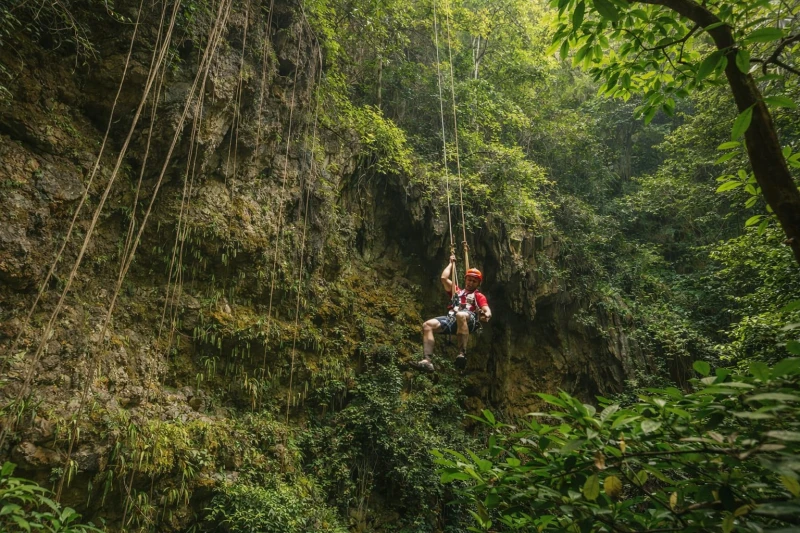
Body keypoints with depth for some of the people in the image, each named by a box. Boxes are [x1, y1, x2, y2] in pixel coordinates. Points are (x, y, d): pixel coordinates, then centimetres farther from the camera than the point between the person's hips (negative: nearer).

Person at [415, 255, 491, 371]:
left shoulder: (479, 296, 26)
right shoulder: (457, 291, 37)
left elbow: (487, 310, 7)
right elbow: (444, 278, 28)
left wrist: (486, 315, -17)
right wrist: (451, 263, 40)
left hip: (469, 320, -4)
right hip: (451, 319, 4)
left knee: (461, 315, -42)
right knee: (427, 325, -23)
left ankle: (462, 354, -49)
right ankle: (427, 361, -37)